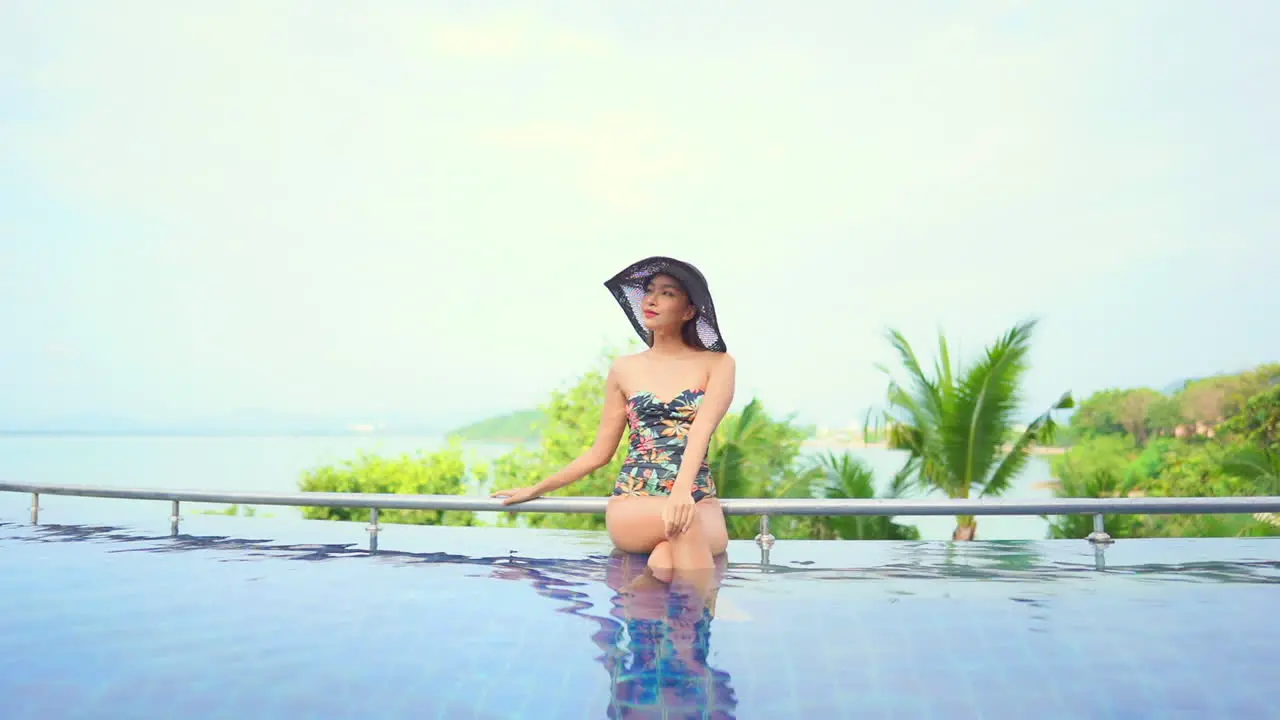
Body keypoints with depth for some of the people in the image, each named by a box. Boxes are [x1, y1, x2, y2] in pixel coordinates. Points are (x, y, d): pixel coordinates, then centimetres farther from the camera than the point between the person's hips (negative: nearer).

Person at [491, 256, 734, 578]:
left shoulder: (717, 364, 4)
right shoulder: (625, 369, 11)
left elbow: (701, 430, -14)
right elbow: (600, 453, 18)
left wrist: (682, 490, -33)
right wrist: (535, 490, 19)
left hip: (698, 502, -2)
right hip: (630, 507, 2)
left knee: (668, 565, -39)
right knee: (684, 522, -35)